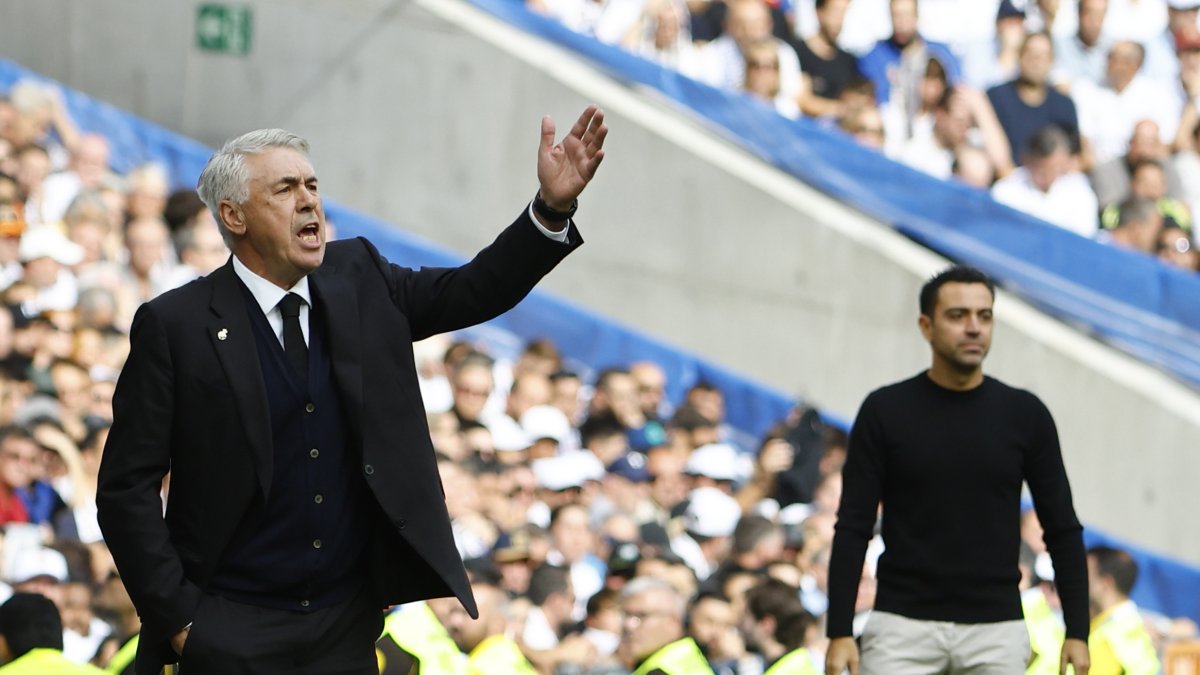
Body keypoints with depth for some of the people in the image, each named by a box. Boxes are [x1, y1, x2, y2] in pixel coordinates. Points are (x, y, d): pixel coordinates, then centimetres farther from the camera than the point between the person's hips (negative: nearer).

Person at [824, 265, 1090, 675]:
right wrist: (839, 631, -9)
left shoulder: (1024, 415, 3)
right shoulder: (886, 412, -1)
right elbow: (853, 528, -2)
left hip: (995, 630, 2)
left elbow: (1062, 529, 7)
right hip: (904, 626, -2)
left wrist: (1077, 630, 0)